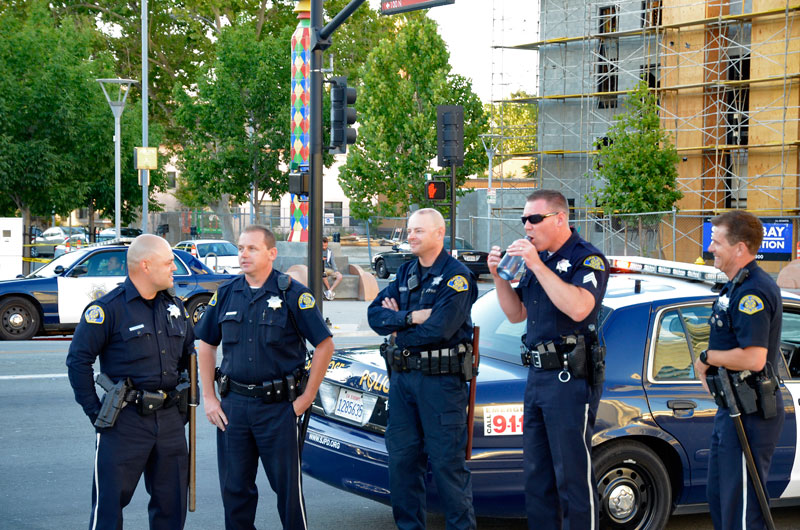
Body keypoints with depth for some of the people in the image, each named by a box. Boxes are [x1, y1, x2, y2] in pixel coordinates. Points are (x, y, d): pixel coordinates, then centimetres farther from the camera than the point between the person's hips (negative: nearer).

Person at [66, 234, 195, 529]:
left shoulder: (174, 306, 11)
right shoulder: (108, 308, -10)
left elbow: (189, 355, 24)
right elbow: (78, 361, -10)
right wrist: (95, 412, -10)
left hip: (170, 419, 6)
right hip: (125, 421, -6)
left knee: (172, 504, 12)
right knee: (109, 505, -2)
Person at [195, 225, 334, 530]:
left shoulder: (292, 294, -6)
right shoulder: (226, 294, 7)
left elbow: (324, 345, -4)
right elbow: (206, 345, 15)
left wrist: (307, 396, -6)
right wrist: (209, 398, 7)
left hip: (278, 406, -4)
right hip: (233, 405, 4)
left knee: (287, 487, 2)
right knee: (234, 488, 9)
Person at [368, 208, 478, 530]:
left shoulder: (456, 276, -8)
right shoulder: (405, 273, 14)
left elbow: (439, 328, -19)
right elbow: (375, 313, 3)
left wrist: (398, 331, -5)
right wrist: (411, 317, -14)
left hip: (441, 379, -7)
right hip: (402, 376, 7)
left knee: (447, 461, -4)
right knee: (401, 457, 11)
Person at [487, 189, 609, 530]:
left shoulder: (587, 259, -9)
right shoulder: (538, 258, 16)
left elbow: (579, 308, -26)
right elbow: (517, 314, 20)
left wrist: (537, 266, -24)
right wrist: (500, 276, 4)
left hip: (570, 378, -9)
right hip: (537, 375, 9)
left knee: (573, 475, -6)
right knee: (536, 473, 13)